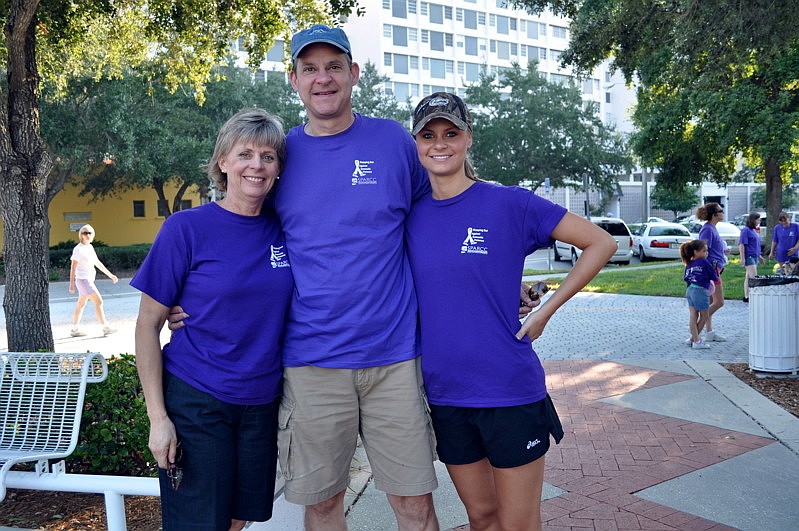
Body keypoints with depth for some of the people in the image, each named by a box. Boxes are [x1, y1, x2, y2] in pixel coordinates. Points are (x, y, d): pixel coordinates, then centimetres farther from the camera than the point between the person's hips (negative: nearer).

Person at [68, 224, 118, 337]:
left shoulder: (90, 247, 10)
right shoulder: (78, 249, -14)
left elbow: (97, 263, 18)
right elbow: (73, 267, -16)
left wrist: (110, 275, 19)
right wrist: (71, 284, -20)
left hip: (89, 280, 9)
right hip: (83, 280, -9)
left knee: (81, 304, 14)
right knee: (98, 302, -9)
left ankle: (75, 329, 22)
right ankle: (106, 328, -5)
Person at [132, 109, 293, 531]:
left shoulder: (283, 228, 0)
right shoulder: (187, 228, -11)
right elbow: (148, 325, -7)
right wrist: (158, 417, -10)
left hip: (262, 404, 4)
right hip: (195, 402, -4)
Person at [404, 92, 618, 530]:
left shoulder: (509, 203, -8)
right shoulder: (410, 215, 3)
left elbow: (601, 243, -5)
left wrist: (544, 312, -8)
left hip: (509, 390, -3)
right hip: (444, 394, 4)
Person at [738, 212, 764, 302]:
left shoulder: (754, 230, 15)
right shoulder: (746, 230, -12)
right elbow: (741, 244, -16)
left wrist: (759, 256, 26)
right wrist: (742, 258, -20)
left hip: (754, 256, 9)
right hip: (749, 257, -9)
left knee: (748, 277, 11)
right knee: (754, 277, -14)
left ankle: (746, 297, 15)